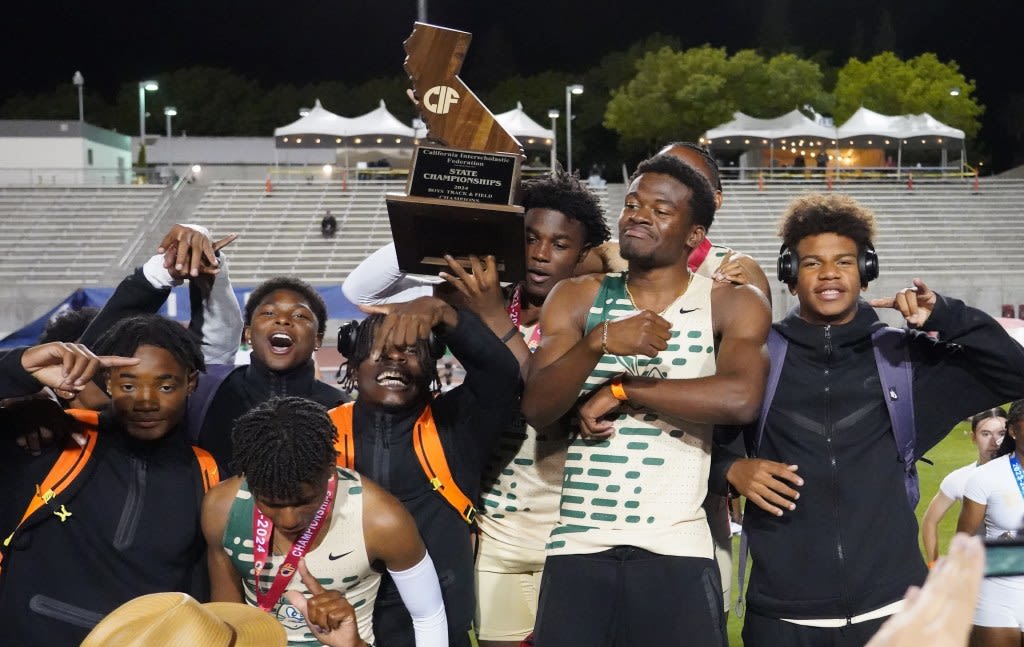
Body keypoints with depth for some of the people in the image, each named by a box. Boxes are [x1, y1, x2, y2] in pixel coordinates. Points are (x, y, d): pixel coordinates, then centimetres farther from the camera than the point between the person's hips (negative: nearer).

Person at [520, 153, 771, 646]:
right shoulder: (576, 298, 9)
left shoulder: (732, 305, 2)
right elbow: (536, 408, -2)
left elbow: (739, 399, -16)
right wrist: (598, 342, -18)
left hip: (676, 551, -2)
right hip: (578, 547, 2)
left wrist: (622, 391, -9)